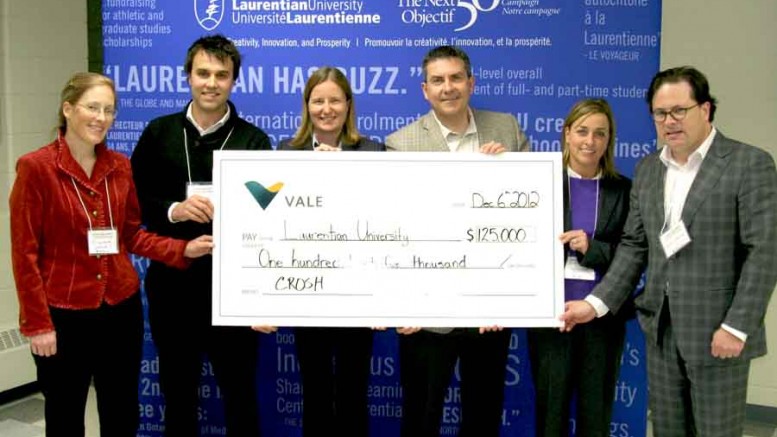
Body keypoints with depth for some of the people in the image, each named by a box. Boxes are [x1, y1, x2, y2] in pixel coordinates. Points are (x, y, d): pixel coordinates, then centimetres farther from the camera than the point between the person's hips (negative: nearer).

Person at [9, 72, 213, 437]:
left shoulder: (119, 166, 4)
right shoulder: (35, 167, -11)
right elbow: (25, 252, -10)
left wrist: (183, 249, -5)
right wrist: (37, 322, -12)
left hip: (121, 309, 4)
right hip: (64, 315, -4)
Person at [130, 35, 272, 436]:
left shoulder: (253, 140, 0)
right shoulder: (158, 133, 5)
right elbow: (133, 200, 3)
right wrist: (173, 210, -14)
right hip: (170, 281, 2)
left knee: (239, 392, 11)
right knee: (177, 391, 17)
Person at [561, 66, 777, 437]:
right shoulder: (647, 168, 9)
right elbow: (634, 246, 9)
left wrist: (737, 327, -16)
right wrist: (597, 303, -1)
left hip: (717, 330, -5)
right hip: (661, 328, 5)